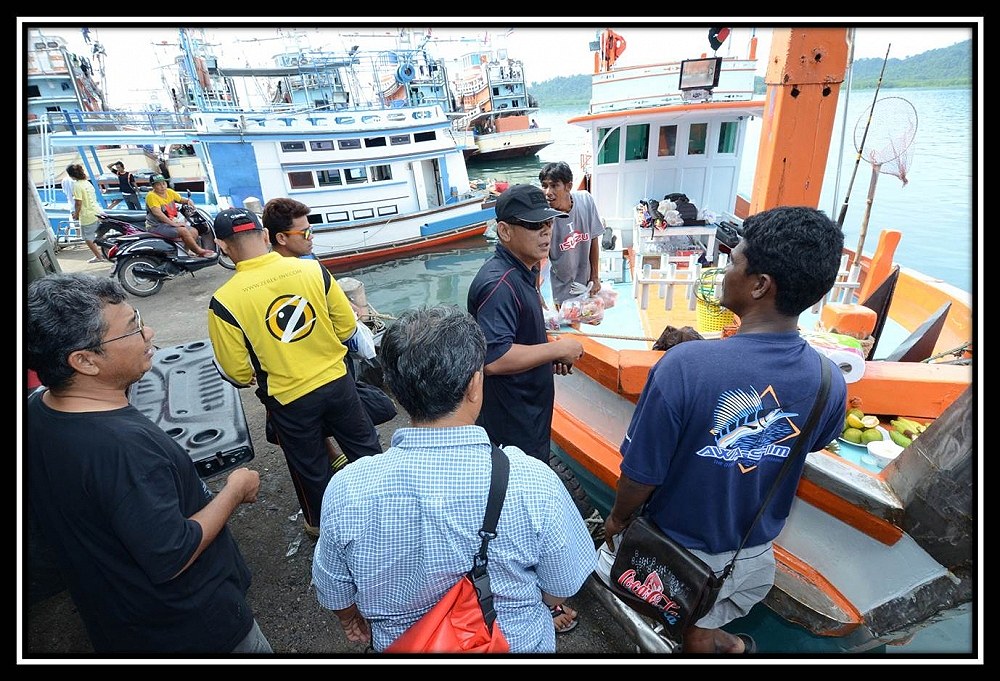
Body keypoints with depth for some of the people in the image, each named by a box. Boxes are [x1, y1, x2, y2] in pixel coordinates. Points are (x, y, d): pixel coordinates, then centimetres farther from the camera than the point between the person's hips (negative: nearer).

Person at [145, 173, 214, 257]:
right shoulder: (151, 196, -14)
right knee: (183, 231, -27)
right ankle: (200, 251, -15)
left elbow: (181, 199, 24)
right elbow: (158, 213, -25)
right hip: (157, 226, -8)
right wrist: (173, 223, -30)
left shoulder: (169, 192, 8)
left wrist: (188, 201, -1)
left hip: (171, 223, 8)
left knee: (194, 232, -5)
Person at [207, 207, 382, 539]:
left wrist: (255, 377, 13)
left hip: (287, 399, -1)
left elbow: (238, 374, -10)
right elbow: (347, 326, -3)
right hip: (336, 381, 2)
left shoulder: (224, 301, -17)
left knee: (310, 468, 22)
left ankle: (322, 523, 46)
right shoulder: (313, 269, -12)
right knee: (365, 446, 22)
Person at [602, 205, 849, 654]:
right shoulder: (830, 384, -19)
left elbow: (641, 474, -26)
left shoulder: (684, 365, -36)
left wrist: (618, 518, -3)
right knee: (699, 632, 32)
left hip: (676, 545, -2)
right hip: (753, 549, 3)